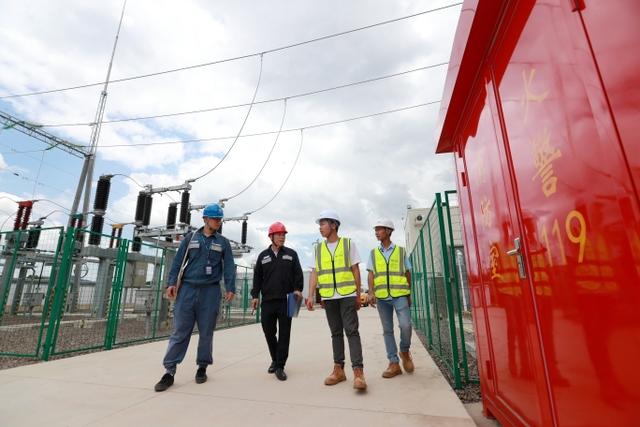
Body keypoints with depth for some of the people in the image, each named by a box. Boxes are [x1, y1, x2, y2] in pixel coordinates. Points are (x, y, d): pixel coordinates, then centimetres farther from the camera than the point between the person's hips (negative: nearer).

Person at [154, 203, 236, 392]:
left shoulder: (223, 242, 8)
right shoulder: (190, 238, 8)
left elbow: (229, 267, 1)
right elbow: (178, 261, 5)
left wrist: (230, 288, -9)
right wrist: (172, 283, -6)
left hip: (210, 291, 1)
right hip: (187, 289, 0)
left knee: (206, 332, 7)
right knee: (180, 331, -1)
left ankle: (202, 368, 22)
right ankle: (169, 371, 8)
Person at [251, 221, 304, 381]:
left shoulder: (291, 254, 7)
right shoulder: (263, 255, 11)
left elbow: (298, 274, 4)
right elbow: (257, 277, 11)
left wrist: (298, 289, -10)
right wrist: (255, 295, 4)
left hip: (286, 300, -1)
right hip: (267, 301, 2)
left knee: (284, 333, 1)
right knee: (268, 332, 8)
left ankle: (280, 366, 11)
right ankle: (275, 360, 31)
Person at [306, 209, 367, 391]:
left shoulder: (348, 243, 1)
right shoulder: (318, 248, 9)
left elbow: (355, 270, 2)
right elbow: (314, 273, 6)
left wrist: (358, 295, 1)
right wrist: (311, 296, -3)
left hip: (347, 295, -3)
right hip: (328, 297, 3)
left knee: (351, 331, -7)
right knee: (336, 333, 10)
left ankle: (358, 372, -5)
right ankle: (338, 370, 18)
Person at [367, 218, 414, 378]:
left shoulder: (401, 251, 7)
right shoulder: (373, 253, 10)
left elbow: (408, 273, 12)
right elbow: (370, 274, 4)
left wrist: (409, 295, 13)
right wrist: (371, 293, -10)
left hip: (399, 295, -2)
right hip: (382, 296, 2)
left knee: (405, 325, -13)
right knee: (387, 330, 5)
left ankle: (405, 352, 16)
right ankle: (394, 363, 14)